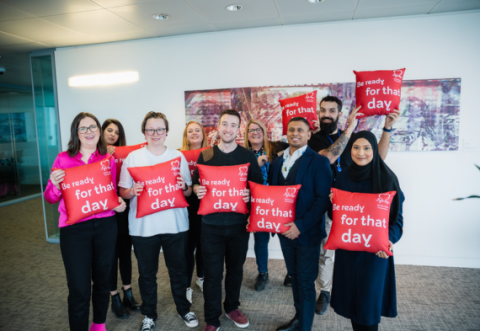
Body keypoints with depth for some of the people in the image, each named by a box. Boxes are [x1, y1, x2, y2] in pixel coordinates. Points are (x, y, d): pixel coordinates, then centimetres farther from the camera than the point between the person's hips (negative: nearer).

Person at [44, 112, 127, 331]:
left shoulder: (109, 159, 4)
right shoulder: (64, 159, -1)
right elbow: (51, 198, 2)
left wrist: (119, 203, -7)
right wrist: (55, 185, -18)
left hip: (105, 225, 3)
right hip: (74, 228, -3)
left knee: (102, 280, 17)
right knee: (79, 289, 0)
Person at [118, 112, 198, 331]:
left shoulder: (178, 156, 4)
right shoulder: (133, 157, 0)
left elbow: (189, 191, 7)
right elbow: (122, 191, 2)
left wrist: (184, 187, -15)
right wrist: (132, 192, -20)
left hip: (175, 224, 1)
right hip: (143, 226, -1)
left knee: (178, 269, 14)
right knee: (147, 273, 12)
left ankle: (183, 308, 36)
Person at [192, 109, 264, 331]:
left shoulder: (248, 156, 0)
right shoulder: (205, 155, 1)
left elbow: (259, 185, 3)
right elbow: (195, 184, 7)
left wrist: (251, 194, -18)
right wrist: (198, 190, -15)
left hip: (239, 222, 1)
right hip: (211, 223, 0)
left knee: (235, 269, 17)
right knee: (212, 273, 6)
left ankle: (231, 307, 40)